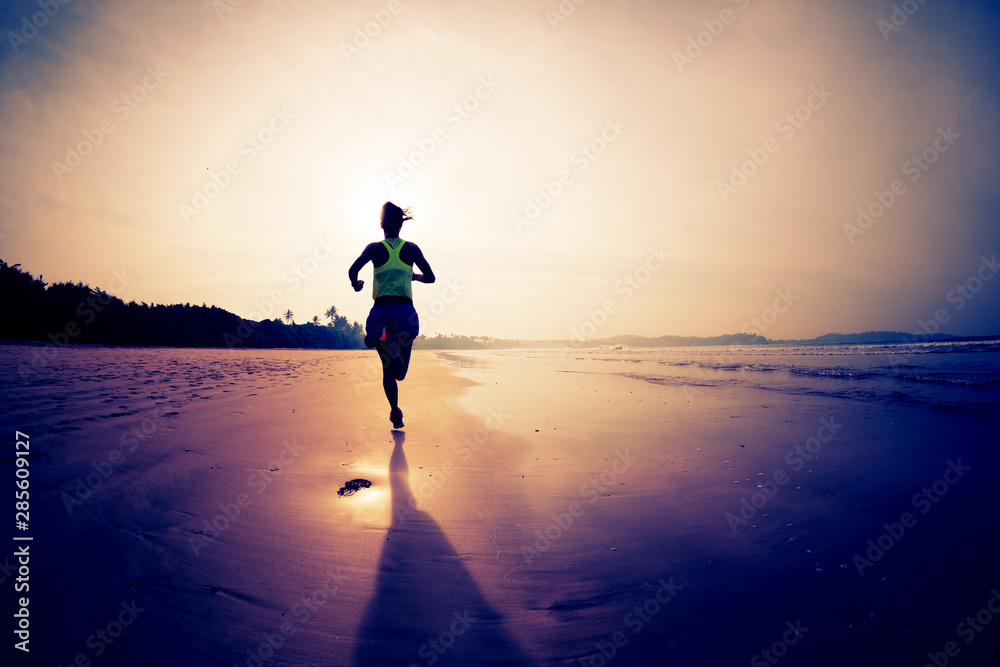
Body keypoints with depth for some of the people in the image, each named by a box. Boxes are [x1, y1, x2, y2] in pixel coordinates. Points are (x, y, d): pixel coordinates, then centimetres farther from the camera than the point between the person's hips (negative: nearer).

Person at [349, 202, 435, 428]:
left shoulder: (374, 248, 5)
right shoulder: (411, 248, 8)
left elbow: (353, 270, -9)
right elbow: (430, 278, 9)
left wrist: (356, 284, 14)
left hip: (381, 311, 1)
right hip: (404, 310, -1)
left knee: (388, 368, 14)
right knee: (400, 372, -5)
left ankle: (395, 413, 9)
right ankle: (386, 345, -36)